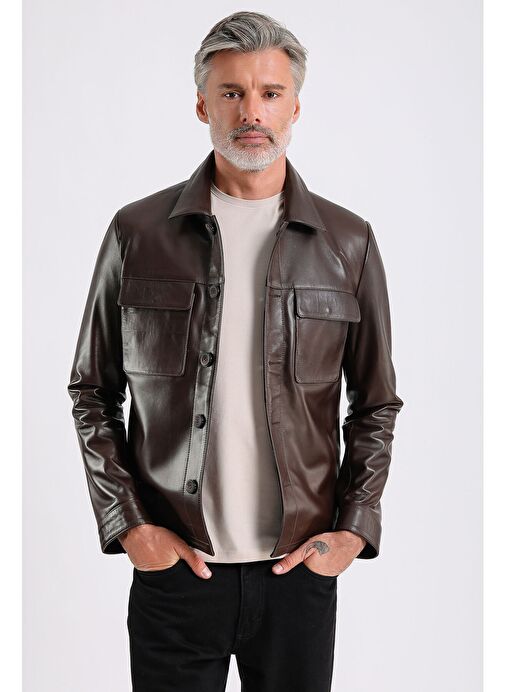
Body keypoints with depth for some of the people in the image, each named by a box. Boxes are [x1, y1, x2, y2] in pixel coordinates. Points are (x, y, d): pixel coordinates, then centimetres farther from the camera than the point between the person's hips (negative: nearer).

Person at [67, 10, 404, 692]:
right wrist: (128, 525, -3)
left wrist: (353, 528, -2)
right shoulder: (137, 232, 0)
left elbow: (375, 404, 8)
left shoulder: (348, 243, 2)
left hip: (301, 568, 1)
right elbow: (92, 393, 5)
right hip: (172, 564, 0)